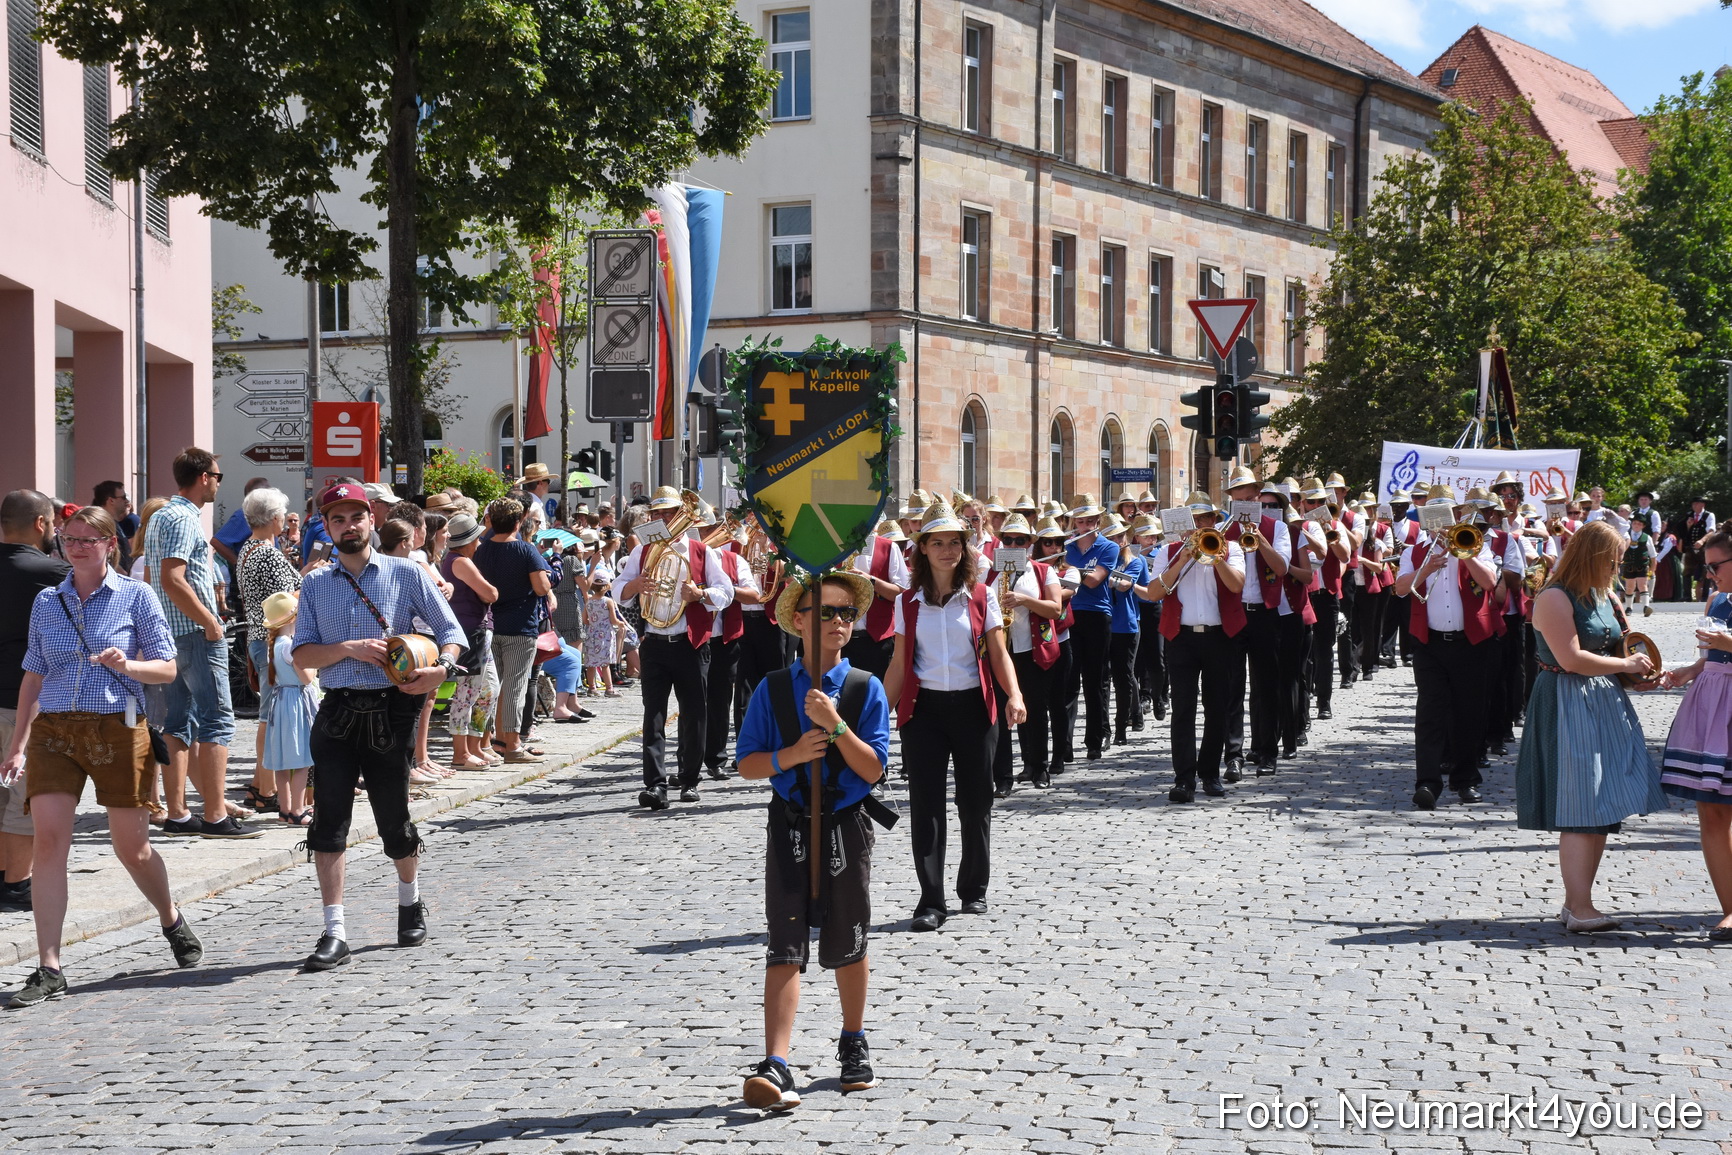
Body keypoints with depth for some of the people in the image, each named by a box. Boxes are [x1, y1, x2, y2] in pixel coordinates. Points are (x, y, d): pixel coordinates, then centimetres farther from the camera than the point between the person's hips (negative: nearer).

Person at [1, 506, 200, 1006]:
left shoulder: (135, 596, 1)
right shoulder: (46, 601, 10)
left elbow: (166, 668, 1)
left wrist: (126, 665, -19)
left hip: (117, 729, -2)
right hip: (53, 731, 2)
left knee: (131, 847, 8)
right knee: (49, 842, -11)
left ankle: (172, 921, 38)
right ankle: (49, 970, -10)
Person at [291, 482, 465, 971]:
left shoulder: (406, 573, 4)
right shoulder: (315, 584, 10)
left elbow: (450, 631, 5)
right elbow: (302, 654, 3)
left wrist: (441, 668, -16)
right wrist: (350, 649, -14)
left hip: (392, 710, -1)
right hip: (338, 711, 1)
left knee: (394, 821, 8)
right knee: (328, 819, -8)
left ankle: (410, 900, 37)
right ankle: (335, 933, -6)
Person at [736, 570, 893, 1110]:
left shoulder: (866, 689, -3)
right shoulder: (772, 690, 0)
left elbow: (873, 768, -9)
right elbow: (746, 763, 1)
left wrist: (836, 725, -21)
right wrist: (791, 755, -17)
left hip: (847, 827, 1)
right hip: (791, 827, 0)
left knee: (847, 943, 14)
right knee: (786, 944, -8)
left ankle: (853, 1044, 35)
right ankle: (776, 1066, -15)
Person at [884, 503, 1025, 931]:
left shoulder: (981, 595, 3)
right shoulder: (909, 602, 5)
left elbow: (998, 654, 0)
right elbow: (899, 665, 7)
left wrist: (1014, 695, -16)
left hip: (972, 707, 0)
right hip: (924, 708, 0)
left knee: (975, 802, 7)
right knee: (925, 803, -4)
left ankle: (974, 890, 22)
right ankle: (931, 901, -1)